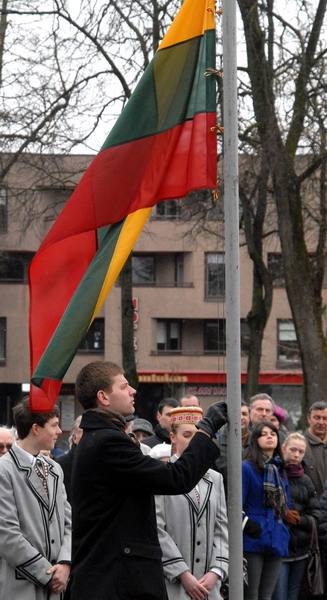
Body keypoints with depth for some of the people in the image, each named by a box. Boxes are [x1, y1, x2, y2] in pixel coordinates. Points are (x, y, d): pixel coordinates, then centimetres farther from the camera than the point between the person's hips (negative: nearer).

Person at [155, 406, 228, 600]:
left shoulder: (215, 479, 15)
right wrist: (183, 574, -12)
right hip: (172, 584, -5)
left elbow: (222, 529, 12)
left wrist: (216, 571, -2)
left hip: (208, 584, 5)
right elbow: (157, 530, -9)